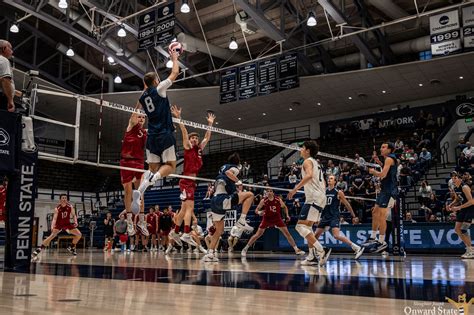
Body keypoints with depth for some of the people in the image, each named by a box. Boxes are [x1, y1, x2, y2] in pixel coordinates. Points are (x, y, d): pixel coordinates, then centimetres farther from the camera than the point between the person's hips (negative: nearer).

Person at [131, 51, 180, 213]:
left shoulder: (143, 96, 13)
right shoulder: (159, 89, -4)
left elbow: (138, 107, 39)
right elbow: (175, 73, 3)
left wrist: (145, 88, 39)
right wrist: (175, 58, 19)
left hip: (152, 137, 6)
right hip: (165, 135, -6)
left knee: (153, 168, 10)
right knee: (170, 166, 0)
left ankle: (139, 190, -14)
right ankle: (148, 181, -28)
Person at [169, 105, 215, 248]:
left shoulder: (199, 149, 18)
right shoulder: (187, 147, 0)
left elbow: (207, 138, 27)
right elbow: (184, 132, -9)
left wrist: (210, 124, 28)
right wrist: (178, 117, -16)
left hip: (192, 181, 8)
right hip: (186, 181, -8)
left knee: (184, 209, 13)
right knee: (190, 207, -17)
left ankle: (175, 232, 23)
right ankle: (186, 234, -23)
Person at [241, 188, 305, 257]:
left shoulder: (278, 200, -12)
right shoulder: (263, 201, -16)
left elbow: (285, 207, 7)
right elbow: (256, 209, -8)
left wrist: (287, 215, -6)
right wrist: (259, 212, -30)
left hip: (277, 219, 1)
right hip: (266, 219, -1)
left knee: (287, 233, -5)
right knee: (258, 234, -6)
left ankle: (296, 249, 3)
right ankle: (245, 249, 5)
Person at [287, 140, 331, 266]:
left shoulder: (308, 161, -5)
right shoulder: (317, 163, 24)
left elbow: (309, 175, -26)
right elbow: (323, 183, 28)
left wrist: (295, 188, -27)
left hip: (313, 198, -10)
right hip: (321, 198, 10)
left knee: (300, 226, -13)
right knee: (307, 227, 17)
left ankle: (321, 251, -22)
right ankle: (313, 256, 14)